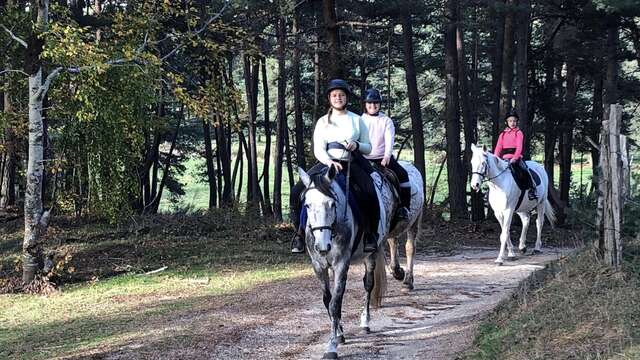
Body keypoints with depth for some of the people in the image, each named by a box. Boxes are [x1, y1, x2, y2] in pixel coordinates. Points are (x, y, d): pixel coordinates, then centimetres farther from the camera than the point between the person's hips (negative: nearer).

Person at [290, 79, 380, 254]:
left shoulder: (357, 120, 10)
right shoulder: (323, 121, 9)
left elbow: (368, 147, 13)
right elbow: (318, 149, -1)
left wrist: (357, 145, -10)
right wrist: (329, 162, -22)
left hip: (352, 164, -1)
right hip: (328, 163, 1)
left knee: (370, 195, -28)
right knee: (297, 192, -18)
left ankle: (371, 234, -9)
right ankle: (300, 232, -5)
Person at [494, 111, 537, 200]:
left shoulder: (518, 133, 3)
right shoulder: (503, 134, 14)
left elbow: (519, 147, -8)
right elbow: (498, 147, 7)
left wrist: (515, 158, -23)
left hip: (516, 157, -4)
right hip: (505, 158, 4)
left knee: (525, 169, -25)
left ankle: (532, 189, -22)